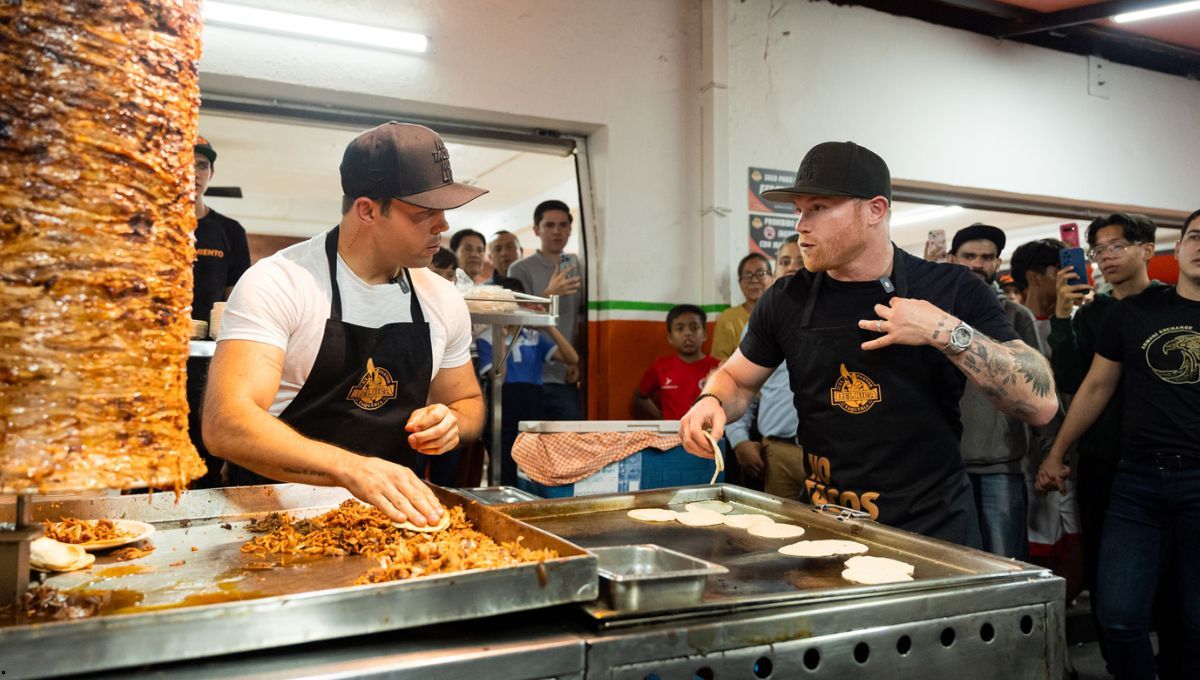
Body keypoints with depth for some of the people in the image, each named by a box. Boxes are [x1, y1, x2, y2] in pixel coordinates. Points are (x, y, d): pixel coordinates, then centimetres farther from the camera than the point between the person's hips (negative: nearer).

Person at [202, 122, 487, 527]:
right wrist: (350, 467, -40)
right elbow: (225, 424, -24)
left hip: (391, 508, 4)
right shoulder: (277, 283, -12)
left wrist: (452, 423, -6)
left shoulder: (444, 300, 5)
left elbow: (468, 402, 20)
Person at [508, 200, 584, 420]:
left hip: (566, 377, 4)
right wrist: (549, 294, -21)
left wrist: (576, 362, 4)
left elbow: (580, 321, 14)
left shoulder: (576, 267, 12)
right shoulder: (520, 269, 0)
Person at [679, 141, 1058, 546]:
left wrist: (949, 333, -22)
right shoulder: (787, 301, -1)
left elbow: (1041, 404, -12)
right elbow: (737, 379, 13)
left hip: (933, 532, -2)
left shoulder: (951, 291, -7)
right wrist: (712, 402, -9)